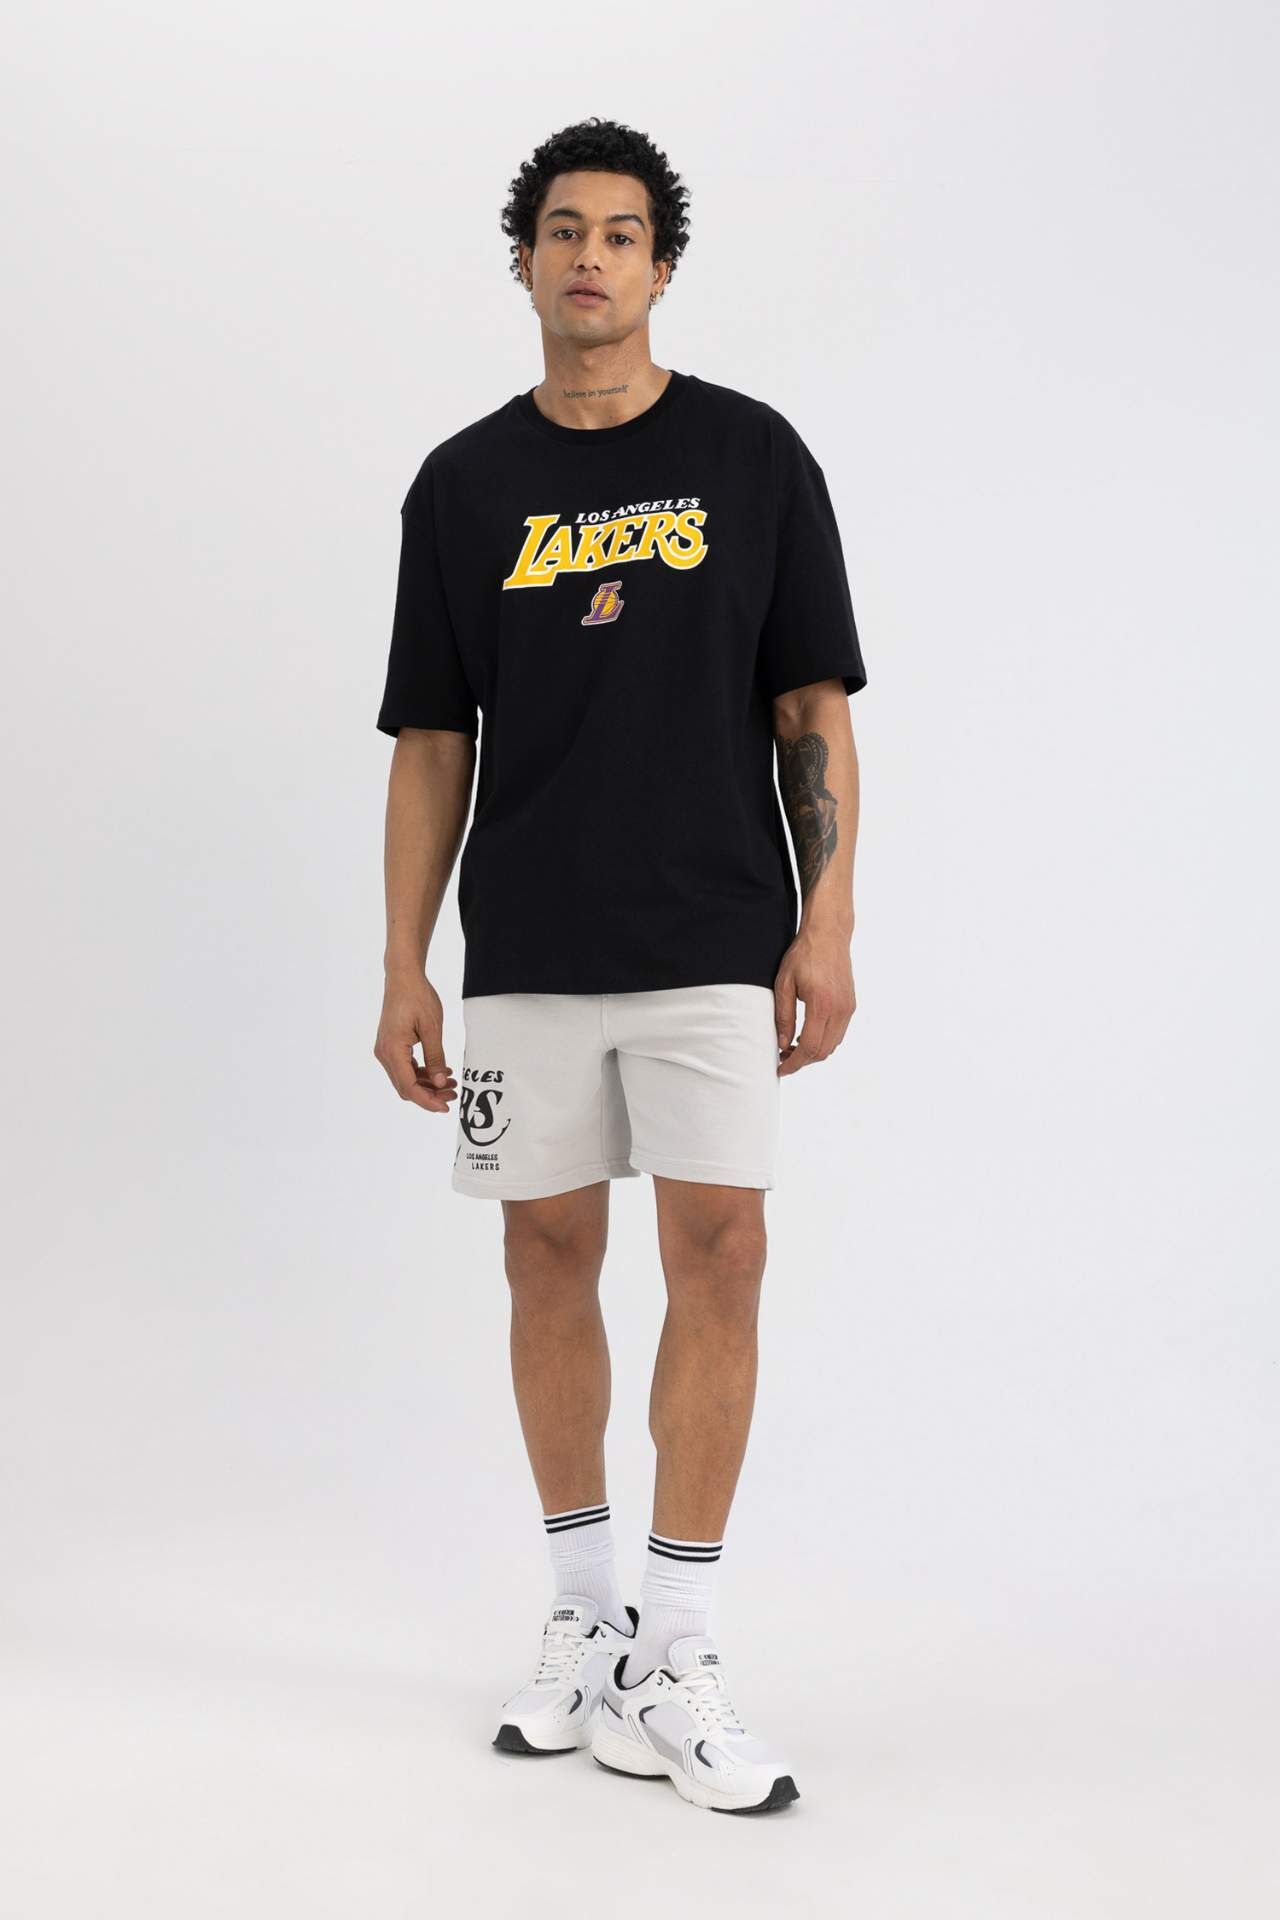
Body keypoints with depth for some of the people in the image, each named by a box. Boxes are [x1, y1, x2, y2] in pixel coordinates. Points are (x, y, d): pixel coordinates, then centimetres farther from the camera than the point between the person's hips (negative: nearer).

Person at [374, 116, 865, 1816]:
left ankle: (674, 1667, 1)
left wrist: (828, 923, -8)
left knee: (719, 1256, -7)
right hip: (525, 953, 2)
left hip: (714, 941, -2)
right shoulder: (463, 483, 6)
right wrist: (403, 967, 1)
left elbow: (814, 707, 2)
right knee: (549, 1257, 7)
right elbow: (433, 739, 7)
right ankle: (587, 1623, 23)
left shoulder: (755, 457, 3)